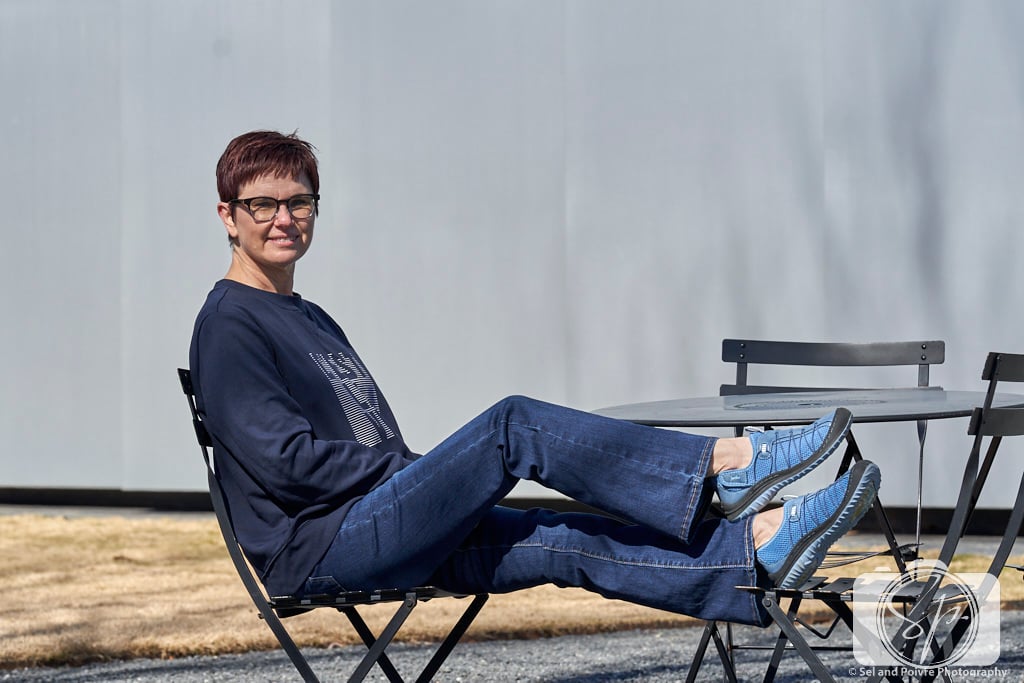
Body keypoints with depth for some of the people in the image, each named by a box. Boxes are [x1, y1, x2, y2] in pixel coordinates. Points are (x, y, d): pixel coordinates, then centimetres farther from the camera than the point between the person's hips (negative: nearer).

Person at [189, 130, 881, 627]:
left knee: (574, 543, -11)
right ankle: (721, 463, -21)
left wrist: (435, 478, 4)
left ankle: (760, 545, -24)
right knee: (514, 427, -22)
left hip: (387, 536, 8)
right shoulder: (228, 324, -5)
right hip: (318, 551, -8)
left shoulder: (311, 319, 24)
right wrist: (414, 464, -9)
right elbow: (288, 460, -15)